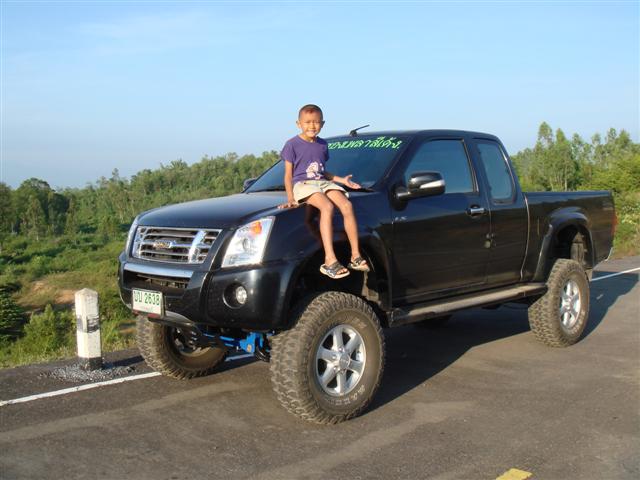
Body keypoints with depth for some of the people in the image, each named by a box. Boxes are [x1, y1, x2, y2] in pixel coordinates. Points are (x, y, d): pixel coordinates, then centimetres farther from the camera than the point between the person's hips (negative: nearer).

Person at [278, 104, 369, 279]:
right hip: (302, 184, -5)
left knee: (347, 205, -23)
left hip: (323, 182, 6)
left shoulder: (323, 145, 18)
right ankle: (330, 260, -42)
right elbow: (288, 174, -2)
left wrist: (341, 179, 15)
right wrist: (290, 198, -14)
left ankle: (356, 256, -21)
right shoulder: (292, 145, 2)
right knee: (327, 207, -35)